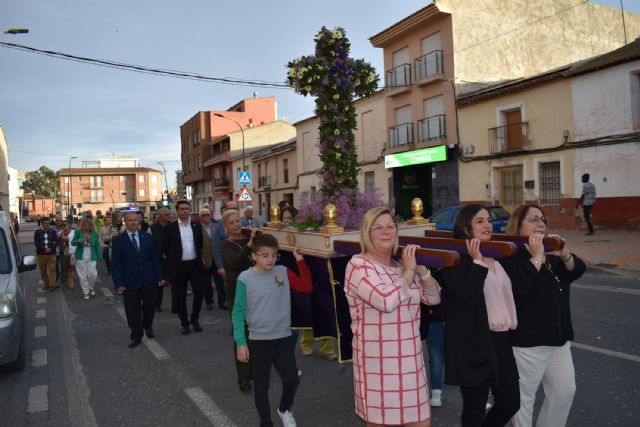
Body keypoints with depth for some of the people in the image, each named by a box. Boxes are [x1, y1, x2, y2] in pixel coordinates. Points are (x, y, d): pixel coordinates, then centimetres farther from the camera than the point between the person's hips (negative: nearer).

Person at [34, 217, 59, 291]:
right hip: (41, 254, 0)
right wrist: (44, 249, -16)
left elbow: (56, 242, 2)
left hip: (51, 253, 0)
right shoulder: (37, 232, 4)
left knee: (52, 269, -8)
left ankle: (52, 284, -9)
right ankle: (46, 283, 21)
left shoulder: (52, 231, 7)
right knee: (43, 270, 7)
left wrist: (50, 249, -14)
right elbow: (36, 243, -4)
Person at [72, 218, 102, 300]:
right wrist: (78, 241, -28)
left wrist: (99, 258, 1)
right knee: (83, 276, 3)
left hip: (92, 258, 0)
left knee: (92, 274, -8)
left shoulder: (94, 233, 2)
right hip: (81, 258, 0)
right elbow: (72, 243, -5)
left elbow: (97, 246, 5)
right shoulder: (78, 232, -1)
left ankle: (91, 288, 19)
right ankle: (85, 292, 17)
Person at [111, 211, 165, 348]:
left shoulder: (148, 238, 5)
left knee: (150, 306, 10)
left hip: (148, 280, 2)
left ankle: (148, 326, 37)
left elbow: (155, 258, 6)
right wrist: (118, 283, -11)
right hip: (130, 282, -2)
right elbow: (116, 264, -5)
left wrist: (160, 276, 2)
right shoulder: (118, 241, -2)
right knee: (133, 310, 4)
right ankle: (136, 336, 18)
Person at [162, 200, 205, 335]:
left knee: (199, 292, 0)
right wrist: (174, 259, 6)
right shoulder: (170, 228, -4)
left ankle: (194, 319, 21)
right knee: (180, 296, 6)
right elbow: (165, 247, 3)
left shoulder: (196, 226, 4)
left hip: (195, 264, 2)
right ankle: (184, 323, 20)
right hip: (179, 266, -2)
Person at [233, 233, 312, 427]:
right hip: (258, 341, -2)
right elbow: (238, 312, -10)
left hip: (283, 338, 3)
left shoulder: (283, 272, -2)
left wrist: (301, 261, -13)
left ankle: (285, 409, 40)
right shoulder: (245, 278, -12)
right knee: (261, 386, 11)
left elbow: (307, 288, -7)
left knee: (291, 379, 10)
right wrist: (240, 342, -16)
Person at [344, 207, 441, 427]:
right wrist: (409, 271, -12)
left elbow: (434, 298, 11)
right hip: (377, 364, -6)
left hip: (411, 361, 7)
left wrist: (421, 269, -4)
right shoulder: (358, 265, -12)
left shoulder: (403, 266, 12)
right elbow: (387, 301, -25)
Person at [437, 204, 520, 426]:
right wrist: (478, 262, -20)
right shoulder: (456, 259, -12)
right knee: (475, 409, 7)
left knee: (511, 402, 12)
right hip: (475, 343, -7)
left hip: (503, 339, 7)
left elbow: (508, 293, 20)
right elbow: (468, 297, -23)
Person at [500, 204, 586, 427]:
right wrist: (537, 257, -25)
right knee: (524, 396, 5)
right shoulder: (509, 256, -15)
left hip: (558, 337, 9)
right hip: (526, 341, -8)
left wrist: (564, 255, -15)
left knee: (565, 390, 19)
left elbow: (577, 271, 4)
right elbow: (520, 285, -31)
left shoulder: (550, 252, 12)